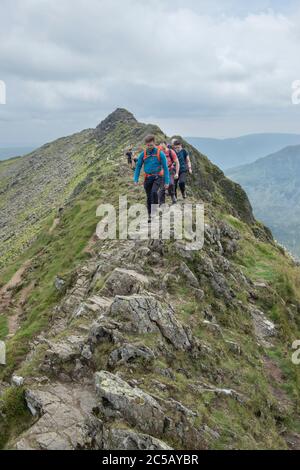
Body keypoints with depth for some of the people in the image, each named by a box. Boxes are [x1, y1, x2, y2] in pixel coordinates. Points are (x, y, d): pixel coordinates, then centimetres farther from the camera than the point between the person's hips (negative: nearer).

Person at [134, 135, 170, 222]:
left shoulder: (160, 153, -8)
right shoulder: (143, 154, -1)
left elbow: (165, 168, -6)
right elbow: (138, 167, 7)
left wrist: (167, 181, -9)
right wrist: (136, 179, 0)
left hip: (157, 177, -3)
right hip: (148, 178, 3)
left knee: (154, 192, -27)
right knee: (149, 197, 9)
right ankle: (150, 215, 23)